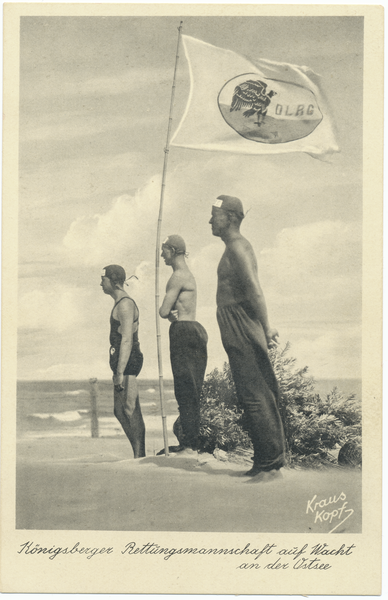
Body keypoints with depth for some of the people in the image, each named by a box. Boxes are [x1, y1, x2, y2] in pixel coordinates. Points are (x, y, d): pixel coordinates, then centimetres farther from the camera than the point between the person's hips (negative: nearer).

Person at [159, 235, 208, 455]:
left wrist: (167, 312, 6)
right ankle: (191, 441, 16)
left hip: (184, 331, -10)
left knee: (186, 390, -10)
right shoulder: (188, 275, 22)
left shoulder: (178, 276, -11)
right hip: (194, 330, 10)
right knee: (191, 391, 11)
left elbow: (164, 311, -16)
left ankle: (190, 444, -11)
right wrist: (173, 313, 0)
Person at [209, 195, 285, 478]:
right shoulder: (239, 246, 20)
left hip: (242, 334, -10)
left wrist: (266, 328, -23)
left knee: (254, 398, -7)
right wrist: (265, 327, 20)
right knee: (262, 397, 11)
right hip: (238, 333, 10)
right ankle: (269, 460, 18)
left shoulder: (237, 248, -12)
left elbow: (254, 289, -20)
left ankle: (270, 461, -3)